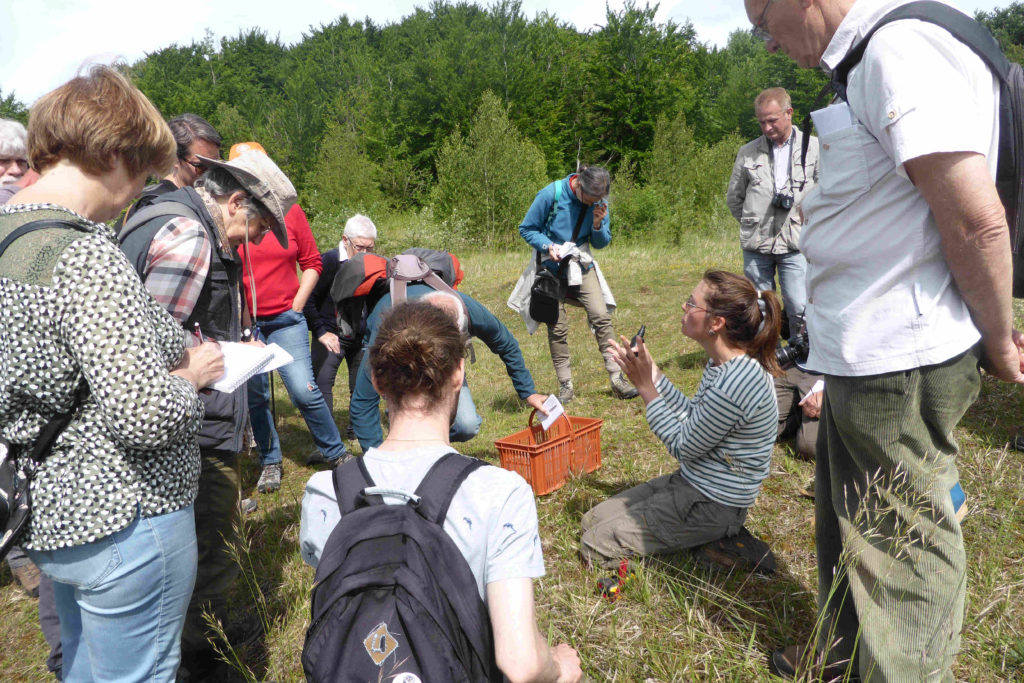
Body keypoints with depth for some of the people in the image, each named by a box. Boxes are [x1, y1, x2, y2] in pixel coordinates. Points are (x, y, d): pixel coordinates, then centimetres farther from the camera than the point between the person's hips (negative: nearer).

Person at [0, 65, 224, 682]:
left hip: (53, 513, 9)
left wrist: (169, 356, 8)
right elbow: (150, 418, -30)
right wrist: (191, 374, -10)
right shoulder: (86, 254, -25)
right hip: (121, 519, -9)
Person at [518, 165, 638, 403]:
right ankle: (565, 386, 9)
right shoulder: (551, 194, -14)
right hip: (552, 267, -3)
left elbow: (602, 243, 7)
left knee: (601, 317, -10)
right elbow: (526, 229, -6)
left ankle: (617, 379, -4)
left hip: (582, 265, 3)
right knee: (557, 327, -2)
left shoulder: (599, 203, -2)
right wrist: (548, 246, -23)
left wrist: (598, 224, -14)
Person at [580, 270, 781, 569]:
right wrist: (653, 374, 5)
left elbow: (683, 446, -20)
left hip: (712, 506, -10)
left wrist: (646, 387, -17)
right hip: (691, 482, 10)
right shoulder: (722, 364, 0)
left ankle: (712, 541, 1)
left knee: (594, 545, -7)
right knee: (592, 519, 14)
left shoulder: (735, 383, -31)